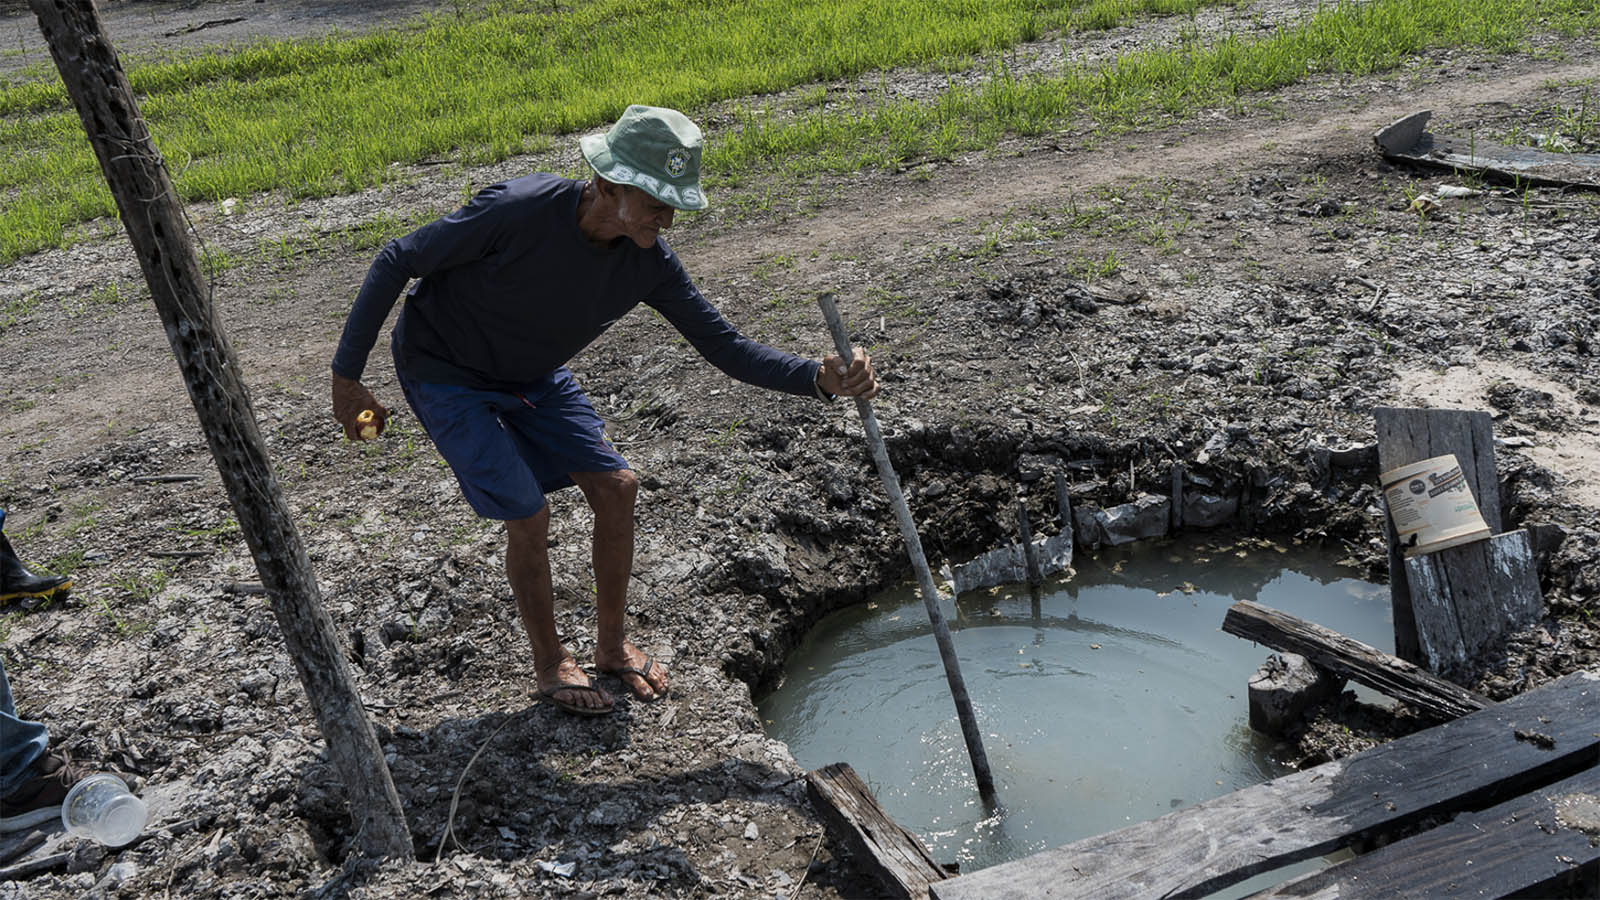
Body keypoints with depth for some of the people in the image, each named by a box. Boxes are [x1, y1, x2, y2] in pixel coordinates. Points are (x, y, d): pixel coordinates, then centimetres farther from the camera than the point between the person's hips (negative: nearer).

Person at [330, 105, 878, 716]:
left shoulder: (648, 260, -19)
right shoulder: (519, 210, -35)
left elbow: (727, 348, -15)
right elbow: (396, 261, -23)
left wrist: (820, 379, -33)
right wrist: (347, 377, -18)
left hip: (533, 375, 6)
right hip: (444, 373, -5)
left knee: (616, 487, -2)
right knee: (527, 514, -13)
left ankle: (612, 644, 21)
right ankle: (550, 665, 13)